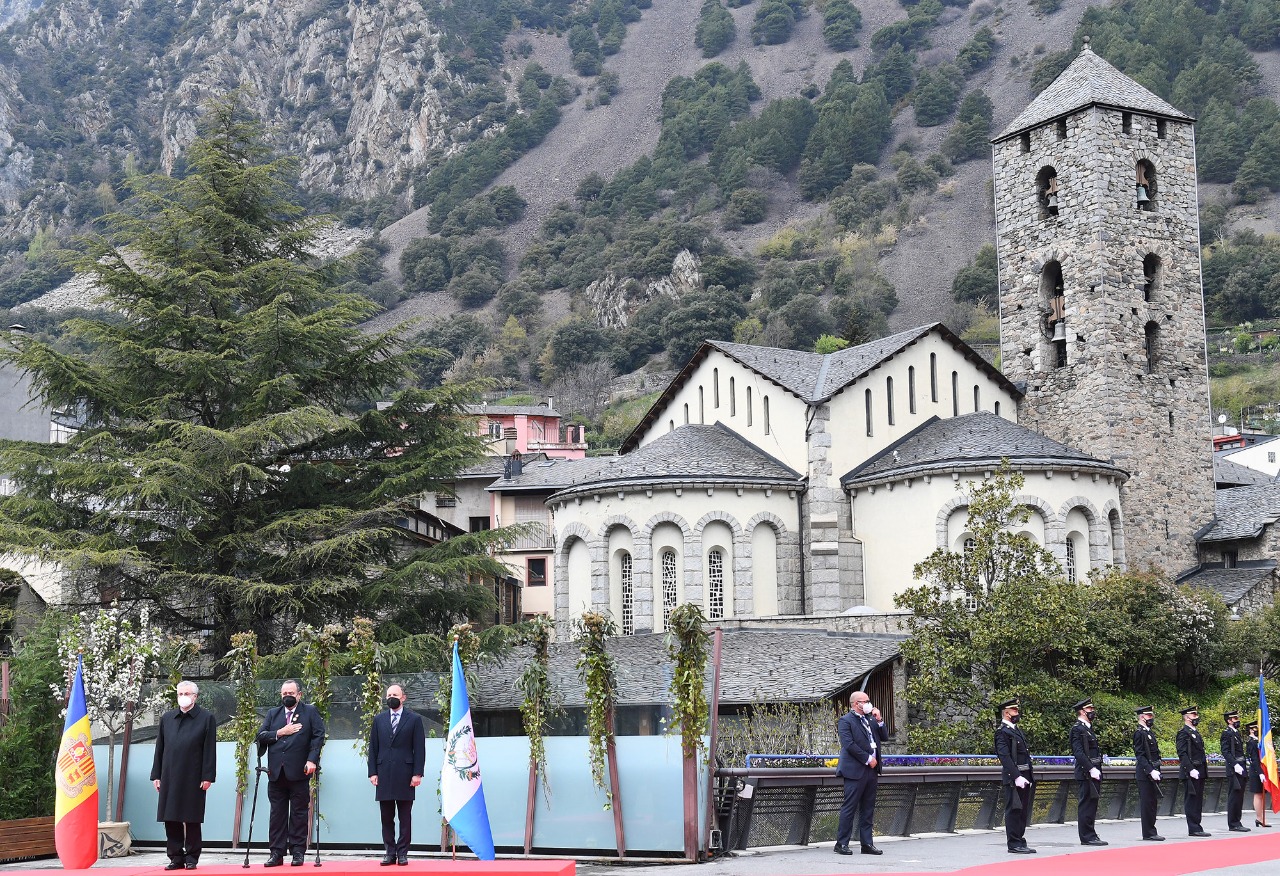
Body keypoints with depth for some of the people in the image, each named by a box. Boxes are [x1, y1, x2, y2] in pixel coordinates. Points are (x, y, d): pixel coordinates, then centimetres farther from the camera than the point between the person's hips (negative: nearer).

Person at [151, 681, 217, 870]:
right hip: (169, 777, 4)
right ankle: (176, 857, 12)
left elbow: (209, 750, -3)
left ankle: (191, 857, 9)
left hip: (193, 779, -4)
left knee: (192, 821, 2)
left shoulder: (206, 718, 1)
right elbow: (159, 748, 13)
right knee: (171, 819, 4)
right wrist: (156, 775, 7)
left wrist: (207, 777, -9)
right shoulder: (166, 718, 13)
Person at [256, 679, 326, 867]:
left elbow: (319, 735, -3)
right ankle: (276, 853, 8)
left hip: (299, 772, -3)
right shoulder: (272, 713, 18)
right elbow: (260, 736, 9)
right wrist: (279, 733, -6)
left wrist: (312, 760, -13)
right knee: (277, 814, 4)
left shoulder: (310, 712, 7)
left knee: (299, 814, 1)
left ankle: (298, 852, 6)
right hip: (276, 772, 3)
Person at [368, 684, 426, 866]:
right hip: (384, 775, 3)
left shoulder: (414, 719, 4)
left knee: (405, 818, 1)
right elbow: (373, 748, 10)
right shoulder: (379, 719, 12)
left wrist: (417, 773, -8)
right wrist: (372, 772, 1)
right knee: (386, 818, 4)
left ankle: (402, 853, 5)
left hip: (405, 775, -3)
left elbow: (419, 749, 0)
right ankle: (390, 852, 9)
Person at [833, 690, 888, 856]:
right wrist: (868, 759, -14)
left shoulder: (870, 719, 17)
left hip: (871, 769, 8)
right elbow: (849, 744, -16)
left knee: (868, 809, 9)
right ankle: (841, 843, 0)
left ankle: (867, 843, 14)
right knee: (849, 807, -5)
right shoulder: (845, 721, -6)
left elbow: (885, 737, 16)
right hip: (855, 770, -8)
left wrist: (879, 720, 2)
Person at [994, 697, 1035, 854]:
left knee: (1023, 811, 12)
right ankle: (1014, 844, -1)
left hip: (1024, 777, 9)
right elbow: (1005, 757, -19)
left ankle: (1020, 841, 18)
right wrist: (1016, 777, -24)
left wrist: (1029, 777, 16)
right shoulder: (1003, 732, -10)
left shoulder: (1017, 730, 20)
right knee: (1014, 810, -5)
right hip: (1013, 778, -9)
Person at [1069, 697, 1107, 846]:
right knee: (1086, 805, -6)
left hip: (1093, 773, 10)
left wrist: (1097, 770, 16)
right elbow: (1079, 753, -19)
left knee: (1091, 805, 12)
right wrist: (1091, 769, -23)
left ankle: (1090, 835, 18)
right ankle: (1087, 837, -4)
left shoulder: (1088, 728, 20)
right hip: (1085, 774, -10)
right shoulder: (1077, 729, -11)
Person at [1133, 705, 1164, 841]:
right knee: (1147, 803, -6)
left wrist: (1156, 771, 14)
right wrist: (1150, 771, -23)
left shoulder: (1150, 732, 18)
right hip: (1145, 774, -9)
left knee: (1152, 803, 12)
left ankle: (1151, 832, 17)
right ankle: (1148, 833, -2)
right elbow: (1140, 756, -17)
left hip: (1152, 773, 10)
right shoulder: (1139, 733, -12)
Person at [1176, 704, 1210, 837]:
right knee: (1191, 800, -6)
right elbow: (1182, 753, -17)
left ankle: (1196, 827, 15)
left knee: (1198, 800, 11)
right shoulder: (1183, 732, -10)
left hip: (1199, 772, 10)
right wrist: (1191, 769, -23)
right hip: (1190, 773, -10)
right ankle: (1193, 829, -5)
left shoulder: (1195, 733, 20)